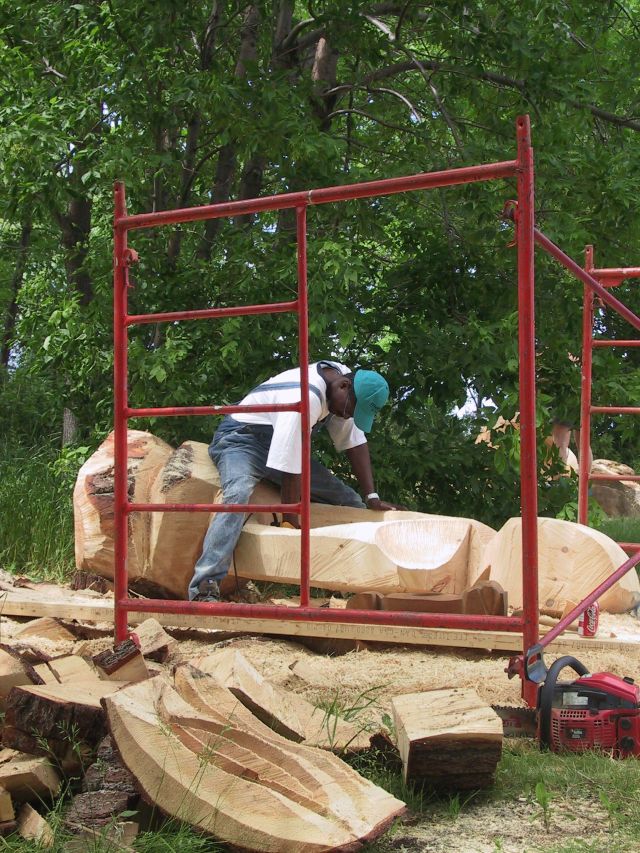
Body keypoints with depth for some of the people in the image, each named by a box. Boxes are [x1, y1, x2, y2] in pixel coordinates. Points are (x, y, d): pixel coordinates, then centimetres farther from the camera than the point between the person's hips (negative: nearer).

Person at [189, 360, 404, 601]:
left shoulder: (344, 376, -6)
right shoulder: (306, 399, -34)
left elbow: (355, 443, -1)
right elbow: (289, 470, -32)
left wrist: (372, 499, -5)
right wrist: (290, 521, -28)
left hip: (284, 445, 9)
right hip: (241, 439, -9)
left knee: (347, 499, 1)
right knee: (239, 495, -39)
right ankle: (204, 586, -45)